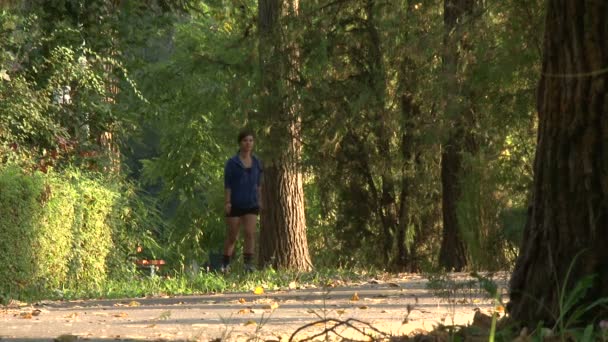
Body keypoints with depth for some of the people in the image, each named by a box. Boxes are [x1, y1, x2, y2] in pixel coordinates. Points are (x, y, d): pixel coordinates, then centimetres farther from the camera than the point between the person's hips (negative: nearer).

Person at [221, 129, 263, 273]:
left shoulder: (256, 163, 7)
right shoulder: (232, 163, -4)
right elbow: (227, 184, -6)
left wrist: (259, 201, 17)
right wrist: (227, 202, -14)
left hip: (251, 205, 2)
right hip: (235, 205, -2)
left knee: (250, 233, -15)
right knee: (232, 237, 5)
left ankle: (248, 264, -15)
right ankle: (225, 265, 20)